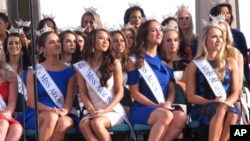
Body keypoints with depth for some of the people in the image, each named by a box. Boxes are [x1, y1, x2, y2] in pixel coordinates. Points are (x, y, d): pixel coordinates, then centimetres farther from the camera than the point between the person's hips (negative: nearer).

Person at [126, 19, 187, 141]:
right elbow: (135, 93, -2)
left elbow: (172, 89, 15)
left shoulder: (165, 61, 19)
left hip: (164, 108, 4)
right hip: (141, 109, -4)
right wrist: (156, 105, -14)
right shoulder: (134, 61, 5)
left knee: (181, 117, -31)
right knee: (166, 115, -37)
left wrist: (168, 103, -8)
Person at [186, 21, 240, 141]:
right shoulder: (194, 65, 9)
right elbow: (191, 96, 4)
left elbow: (235, 93, 11)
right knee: (221, 109, -37)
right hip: (201, 109, -2)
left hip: (226, 108, 2)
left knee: (233, 114, -35)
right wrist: (212, 102, -12)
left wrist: (225, 104, -12)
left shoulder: (231, 63, 15)